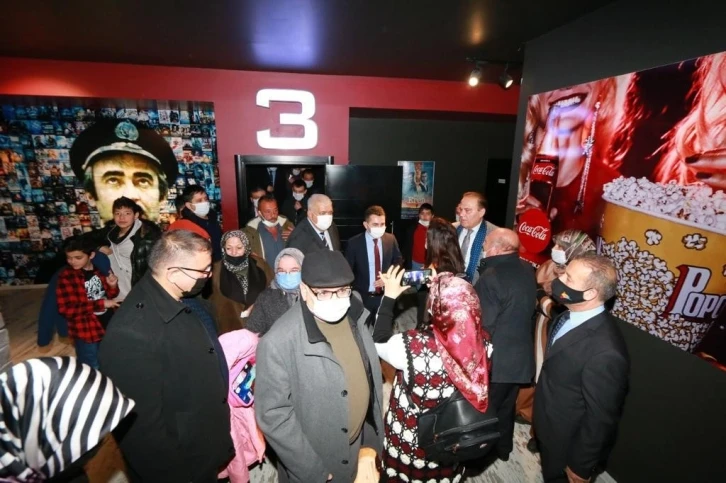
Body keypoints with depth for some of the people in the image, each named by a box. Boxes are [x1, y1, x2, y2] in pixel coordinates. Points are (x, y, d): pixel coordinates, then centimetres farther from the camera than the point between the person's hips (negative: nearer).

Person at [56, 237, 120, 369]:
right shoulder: (66, 276, -14)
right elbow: (66, 310, -20)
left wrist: (112, 286, -13)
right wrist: (100, 304, -24)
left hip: (108, 325, 4)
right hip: (86, 331, -4)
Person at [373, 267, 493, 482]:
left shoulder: (414, 346, -37)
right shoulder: (483, 340, -23)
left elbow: (379, 342, -16)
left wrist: (389, 297, -11)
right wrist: (440, 289, -3)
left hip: (411, 442, -2)